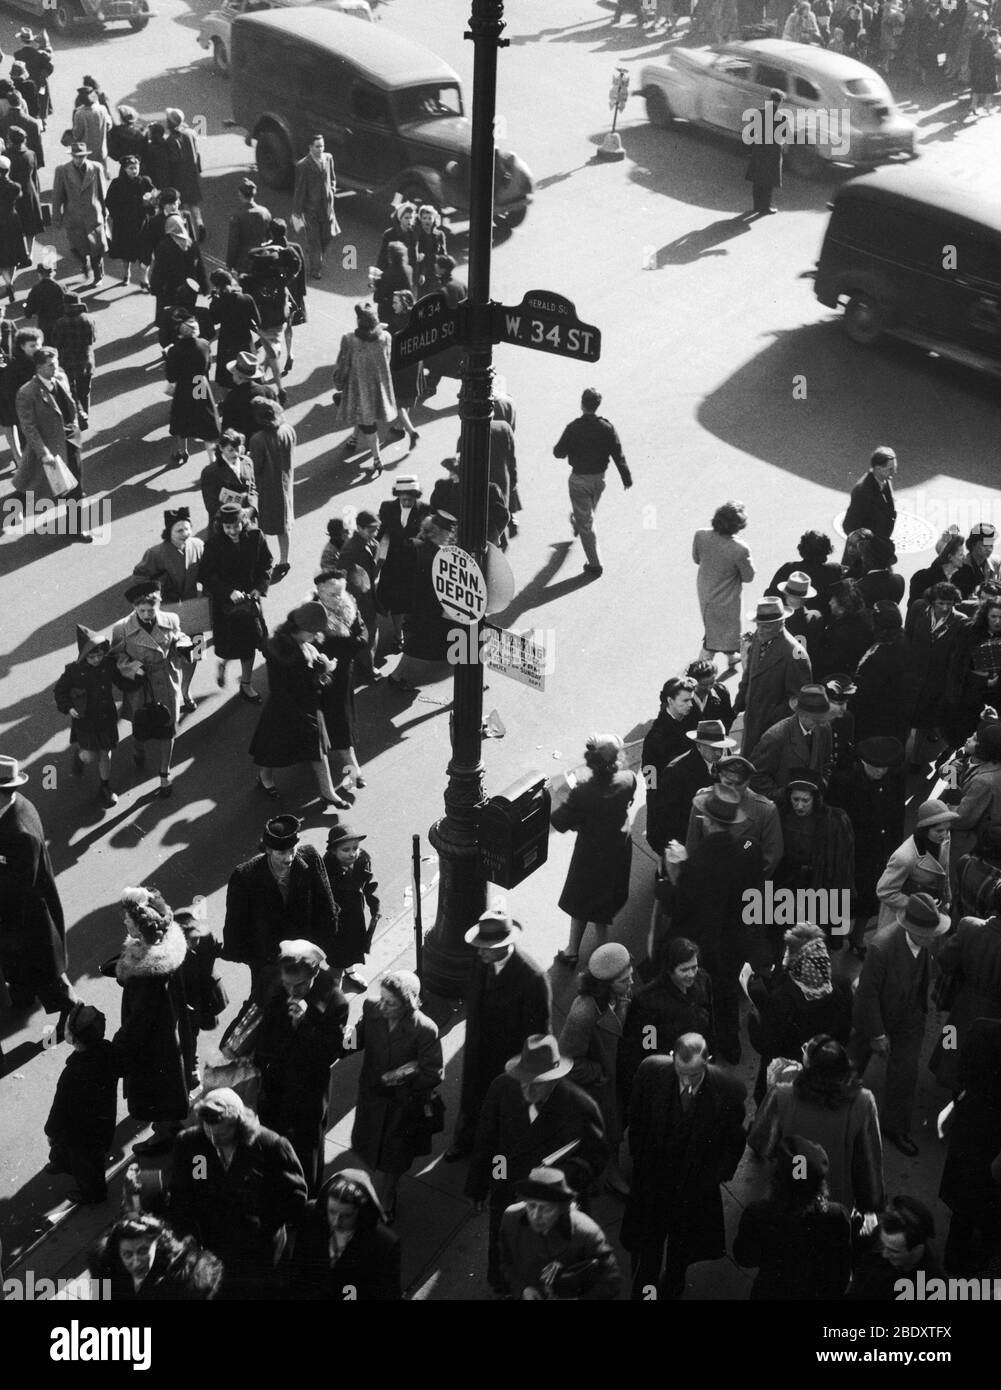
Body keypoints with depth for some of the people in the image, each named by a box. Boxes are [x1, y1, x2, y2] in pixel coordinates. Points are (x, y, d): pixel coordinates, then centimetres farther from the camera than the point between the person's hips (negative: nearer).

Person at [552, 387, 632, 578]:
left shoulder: (574, 427, -20)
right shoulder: (607, 427, -11)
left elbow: (558, 452, -13)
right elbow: (618, 455, -8)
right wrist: (626, 477, 0)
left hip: (579, 479, -4)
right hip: (599, 478, 4)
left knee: (586, 522, 3)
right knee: (589, 512, 31)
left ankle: (595, 564, 2)